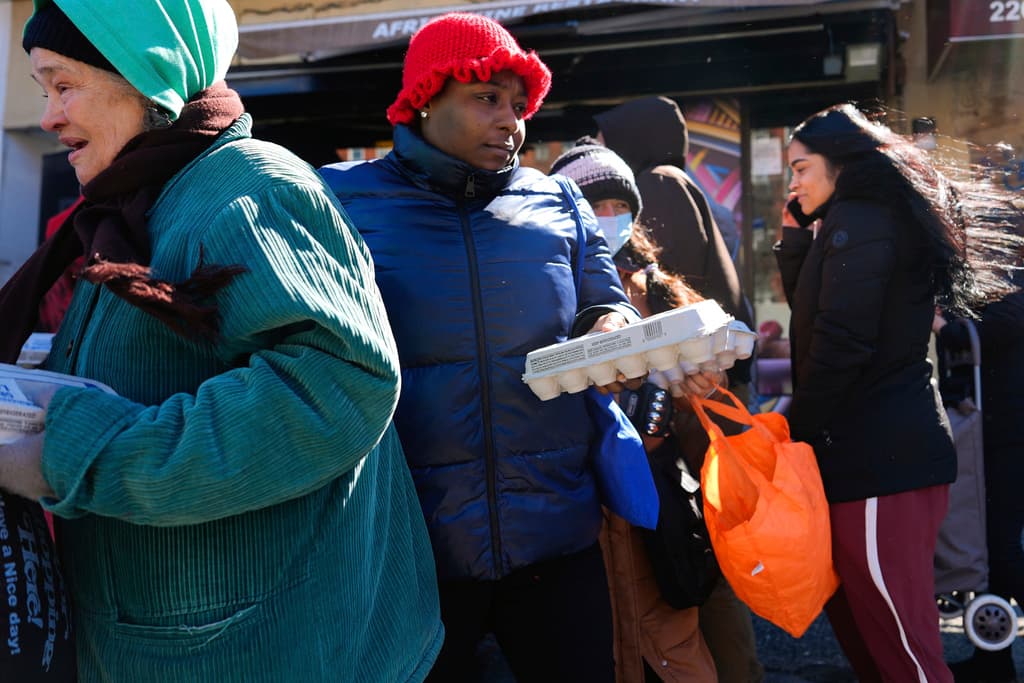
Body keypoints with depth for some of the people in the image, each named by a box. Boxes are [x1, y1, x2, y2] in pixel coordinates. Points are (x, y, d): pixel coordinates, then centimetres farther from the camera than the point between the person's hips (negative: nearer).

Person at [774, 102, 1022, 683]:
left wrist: (798, 431, -9)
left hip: (879, 457, -10)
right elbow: (809, 308, 24)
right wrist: (795, 230, 14)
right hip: (886, 449, 10)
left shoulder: (858, 219, -11)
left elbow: (841, 341, -19)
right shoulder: (877, 215, 20)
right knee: (858, 623, 17)